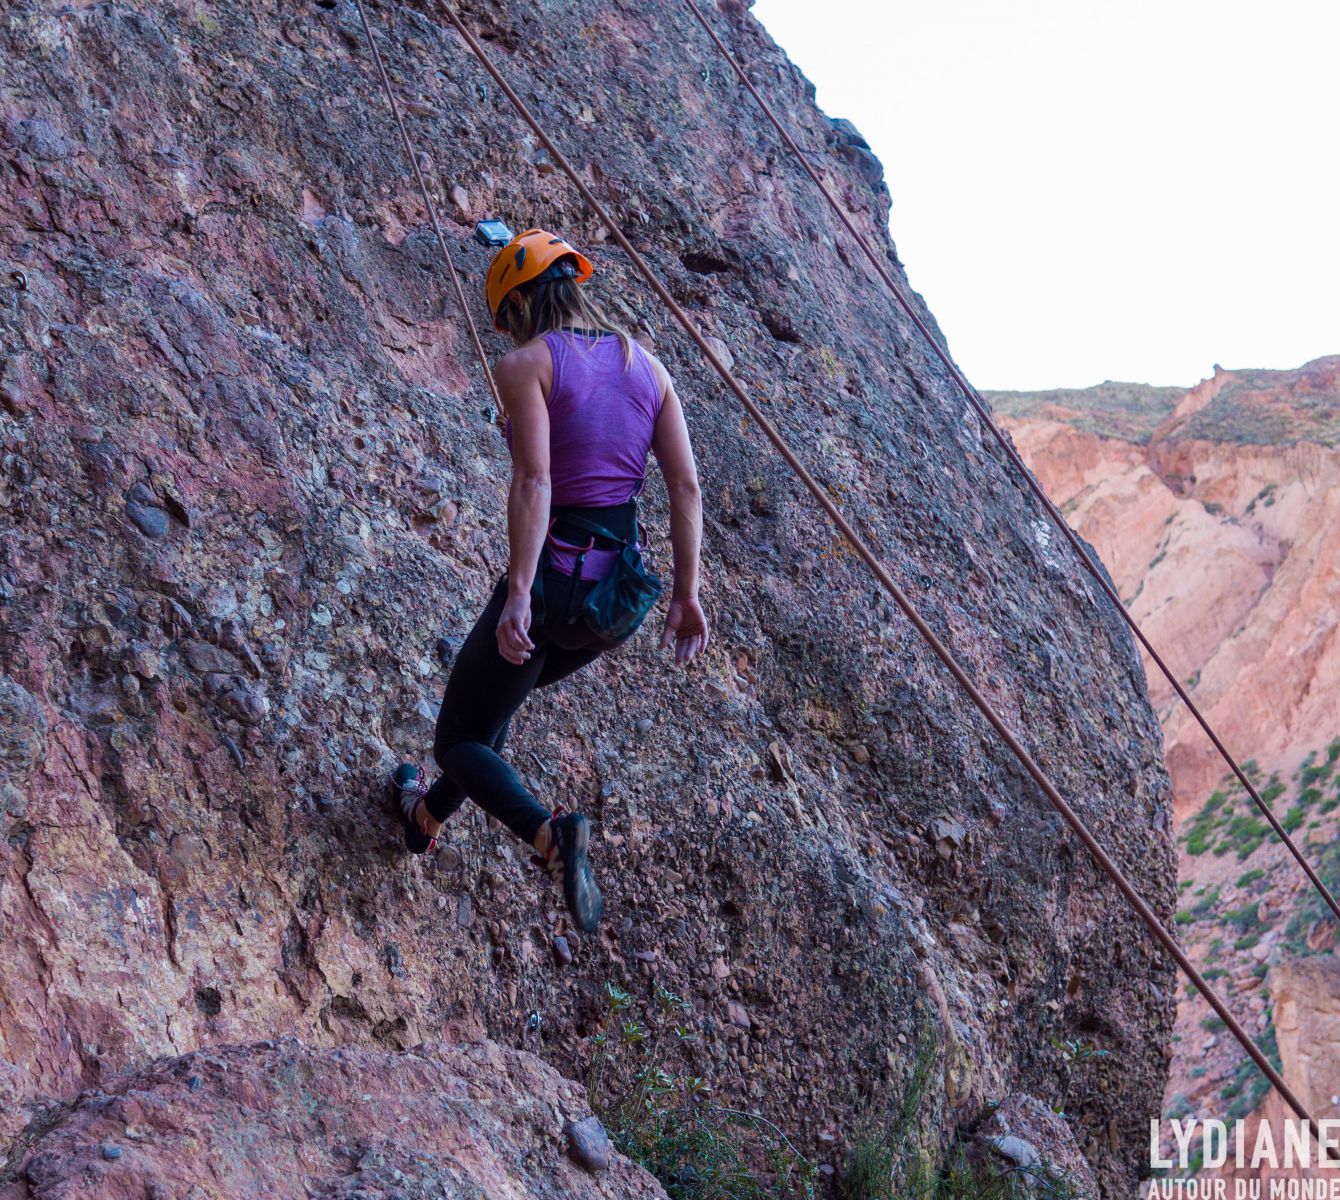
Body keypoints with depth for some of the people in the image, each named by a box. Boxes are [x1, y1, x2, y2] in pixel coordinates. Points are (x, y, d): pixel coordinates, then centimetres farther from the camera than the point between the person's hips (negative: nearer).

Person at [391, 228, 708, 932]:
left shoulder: (526, 364, -9)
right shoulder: (645, 365, 8)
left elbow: (533, 482, -22)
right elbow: (685, 487, 3)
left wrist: (519, 594, -27)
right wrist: (686, 594, 6)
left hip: (552, 582, -7)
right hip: (618, 594, 7)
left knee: (460, 738, 9)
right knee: (496, 696, 33)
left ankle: (550, 835, -18)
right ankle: (428, 817, 49)